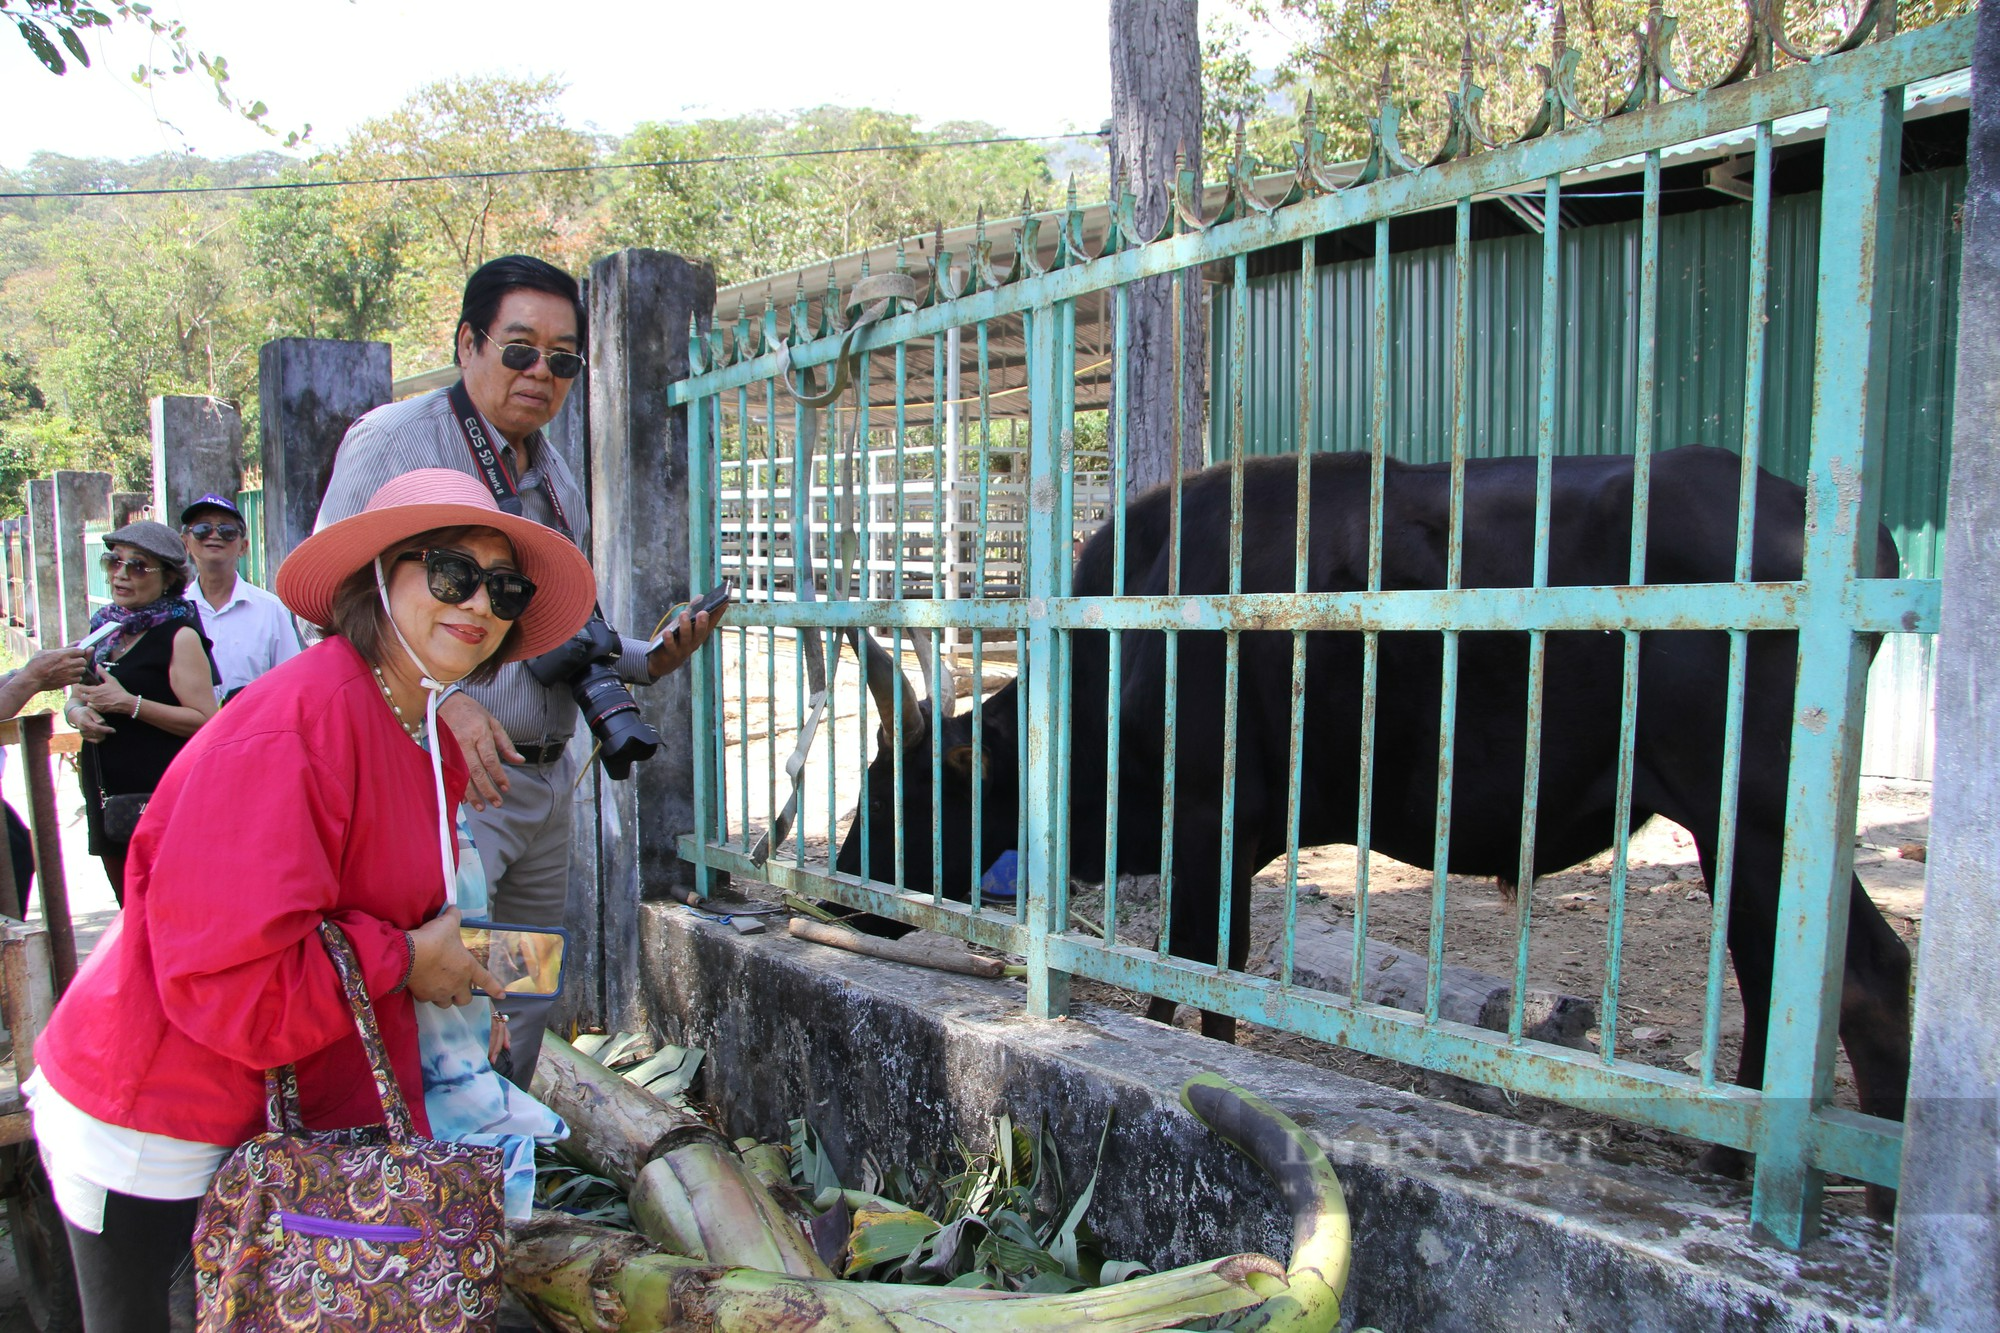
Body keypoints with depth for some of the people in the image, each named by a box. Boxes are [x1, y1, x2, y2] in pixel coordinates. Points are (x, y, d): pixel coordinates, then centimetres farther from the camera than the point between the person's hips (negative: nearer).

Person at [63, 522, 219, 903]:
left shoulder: (180, 635, -9)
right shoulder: (103, 626, 12)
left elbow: (205, 720, -17)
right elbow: (74, 699, 22)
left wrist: (130, 704, -20)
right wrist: (78, 714, -1)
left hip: (161, 797, -7)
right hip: (107, 797, 8)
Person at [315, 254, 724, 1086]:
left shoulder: (554, 475, 17)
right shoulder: (394, 441, -5)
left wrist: (648, 662, 4)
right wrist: (439, 700, -27)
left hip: (545, 782, 8)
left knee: (524, 1008, 16)